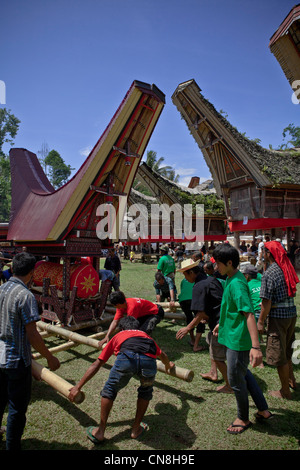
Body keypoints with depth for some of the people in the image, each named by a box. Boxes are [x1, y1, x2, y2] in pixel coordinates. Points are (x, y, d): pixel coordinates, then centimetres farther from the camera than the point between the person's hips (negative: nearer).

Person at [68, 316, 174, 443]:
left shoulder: (118, 336, 38)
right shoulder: (145, 336, 43)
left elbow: (97, 364, 34)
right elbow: (162, 355, 59)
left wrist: (78, 387, 39)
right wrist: (168, 365, 82)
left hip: (126, 358, -1)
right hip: (149, 361, 2)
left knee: (109, 390, 26)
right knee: (146, 391, 33)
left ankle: (100, 432, 35)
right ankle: (136, 429, 40)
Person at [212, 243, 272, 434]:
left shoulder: (236, 284, -26)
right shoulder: (231, 279, 4)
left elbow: (249, 314, -33)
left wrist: (256, 346, -38)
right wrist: (222, 323, 28)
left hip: (239, 340, -10)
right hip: (234, 335, 10)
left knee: (236, 379, 9)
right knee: (244, 373, 24)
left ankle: (244, 419, 32)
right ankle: (264, 410, 40)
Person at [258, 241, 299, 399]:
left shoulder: (269, 274, -19)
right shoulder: (287, 269, 4)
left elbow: (267, 302, -19)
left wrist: (260, 322, -9)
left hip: (278, 316, -8)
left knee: (279, 355, 7)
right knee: (287, 350, 25)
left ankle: (285, 391, 20)